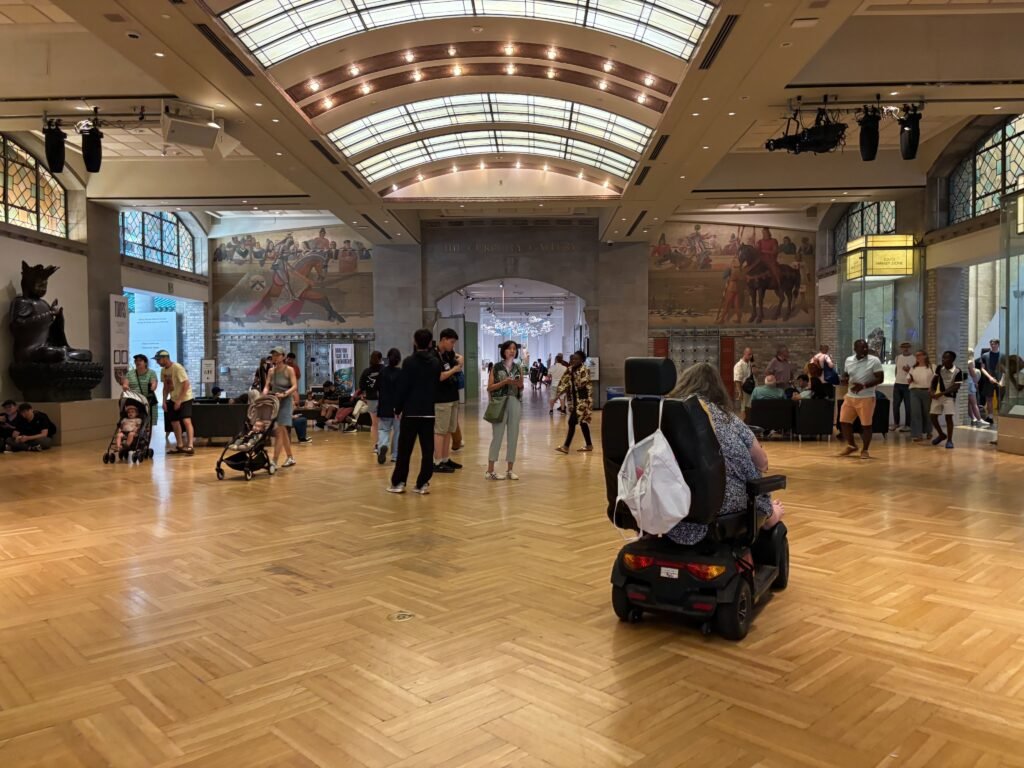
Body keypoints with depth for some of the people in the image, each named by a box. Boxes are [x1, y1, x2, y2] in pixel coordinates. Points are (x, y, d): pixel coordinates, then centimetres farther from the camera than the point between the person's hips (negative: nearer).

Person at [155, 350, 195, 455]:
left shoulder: (177, 368, -18)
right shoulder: (163, 371, 5)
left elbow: (186, 384, -21)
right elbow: (166, 387, 14)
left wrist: (179, 400, -21)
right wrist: (164, 401, 5)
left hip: (185, 398, -8)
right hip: (173, 399, 8)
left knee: (186, 421, -17)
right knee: (174, 422, 9)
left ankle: (190, 446, -19)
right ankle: (180, 446, 19)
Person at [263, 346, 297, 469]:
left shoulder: (289, 370, -6)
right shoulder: (271, 370, 9)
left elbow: (295, 386, -14)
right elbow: (267, 386, 3)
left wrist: (284, 394, -29)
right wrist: (264, 395, -17)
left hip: (285, 402, -6)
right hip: (274, 401, 6)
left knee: (279, 431, -14)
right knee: (283, 432, 13)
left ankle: (275, 462, -15)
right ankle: (290, 458, 24)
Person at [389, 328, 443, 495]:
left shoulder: (409, 361, -8)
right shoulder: (436, 362, 6)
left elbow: (404, 387, -8)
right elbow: (437, 385, 10)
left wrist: (398, 408, 1)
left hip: (411, 410, -3)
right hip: (429, 411, 3)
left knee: (404, 449, 4)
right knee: (427, 449, 3)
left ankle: (398, 483, 8)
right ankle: (423, 484, 4)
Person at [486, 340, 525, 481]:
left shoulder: (518, 368, 11)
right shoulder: (496, 367, 0)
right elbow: (489, 387, -4)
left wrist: (519, 384, -5)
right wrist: (504, 382, -15)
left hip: (515, 403, 4)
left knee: (513, 437, 5)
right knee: (497, 436, -6)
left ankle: (509, 470, 12)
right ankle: (490, 471, -2)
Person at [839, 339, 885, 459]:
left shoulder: (874, 361, -8)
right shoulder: (848, 360, 7)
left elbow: (880, 379, -11)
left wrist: (863, 386, -23)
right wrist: (845, 380, -8)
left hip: (867, 398, -5)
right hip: (850, 397, 5)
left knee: (866, 425, -2)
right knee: (844, 421, 6)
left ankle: (865, 450, 12)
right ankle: (851, 446, 25)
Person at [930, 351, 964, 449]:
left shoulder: (958, 371, -14)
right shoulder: (939, 368, 0)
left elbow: (956, 387, -16)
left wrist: (942, 393, -22)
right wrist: (932, 391, -7)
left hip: (949, 397, -5)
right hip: (937, 396, 5)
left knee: (948, 418, -8)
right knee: (933, 417, 6)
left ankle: (949, 440, 2)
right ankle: (942, 435, 28)